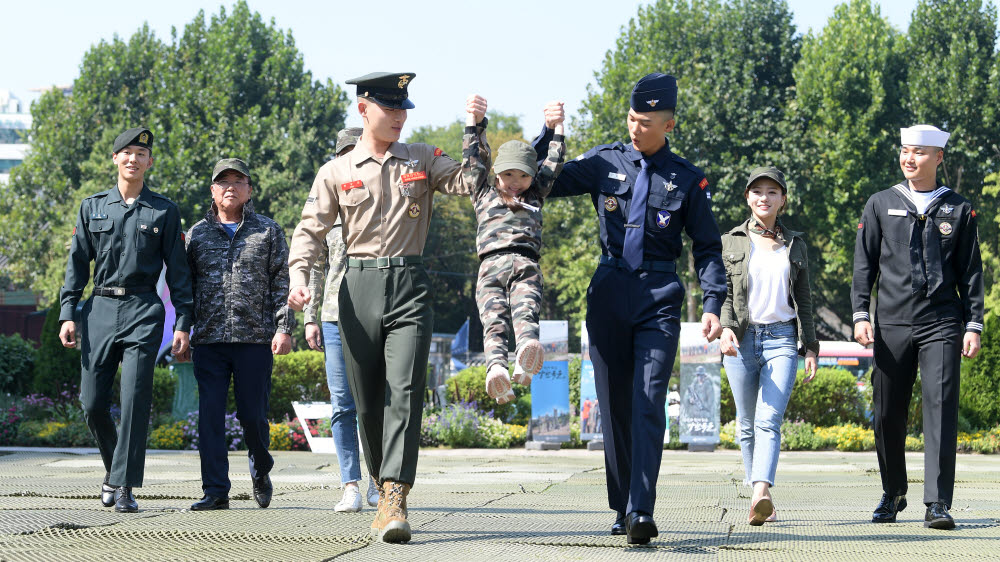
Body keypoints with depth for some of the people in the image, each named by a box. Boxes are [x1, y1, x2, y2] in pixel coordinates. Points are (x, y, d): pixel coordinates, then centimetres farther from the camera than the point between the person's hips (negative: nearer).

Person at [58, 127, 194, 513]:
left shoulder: (164, 211, 8)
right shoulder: (92, 207, 13)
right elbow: (77, 263, 13)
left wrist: (183, 325, 1)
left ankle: (124, 486, -8)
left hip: (143, 311, -2)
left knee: (135, 401, -11)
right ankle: (113, 467, 24)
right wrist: (67, 314, 3)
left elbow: (178, 271, 8)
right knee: (93, 404, 0)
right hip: (100, 310, 2)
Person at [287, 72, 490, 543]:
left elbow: (472, 180, 2)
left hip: (409, 289, -1)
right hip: (359, 289, 1)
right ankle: (382, 484, 21)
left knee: (405, 391, -15)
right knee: (368, 400, 5)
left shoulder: (423, 160, 12)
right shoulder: (336, 172, 10)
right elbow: (310, 230, 5)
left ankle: (394, 499, -22)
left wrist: (475, 130, -7)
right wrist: (298, 276, -11)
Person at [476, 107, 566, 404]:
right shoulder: (484, 196, 32)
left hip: (527, 265, 1)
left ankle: (528, 347, -53)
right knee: (494, 321, -25)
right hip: (491, 266, -1)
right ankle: (496, 366, -50)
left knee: (525, 313, -25)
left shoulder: (536, 196, 34)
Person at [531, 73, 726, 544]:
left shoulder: (687, 180, 6)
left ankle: (641, 512, -20)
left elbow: (707, 247, 10)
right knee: (614, 405, 4)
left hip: (659, 298, -2)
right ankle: (621, 508, 13)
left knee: (648, 405, -13)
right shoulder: (605, 163, 9)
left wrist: (712, 303, -3)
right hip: (609, 293, 2)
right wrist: (548, 133, 0)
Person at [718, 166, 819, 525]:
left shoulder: (795, 245, 14)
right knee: (748, 425, 4)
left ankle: (761, 495, -32)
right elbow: (722, 292, 3)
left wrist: (810, 347, 10)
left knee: (769, 420, -17)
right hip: (741, 340, 1)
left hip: (781, 338, -1)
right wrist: (726, 327, -15)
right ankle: (760, 496, 13)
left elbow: (803, 301, 16)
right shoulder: (731, 243, 9)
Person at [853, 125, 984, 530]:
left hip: (942, 324, -1)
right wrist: (861, 315, -1)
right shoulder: (881, 205, 11)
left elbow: (971, 272, 10)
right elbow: (864, 264, 10)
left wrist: (974, 325, 2)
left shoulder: (958, 210, 10)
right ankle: (893, 495, 22)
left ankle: (937, 504, -12)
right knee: (888, 414, 4)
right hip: (892, 325, 1)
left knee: (941, 407, -11)